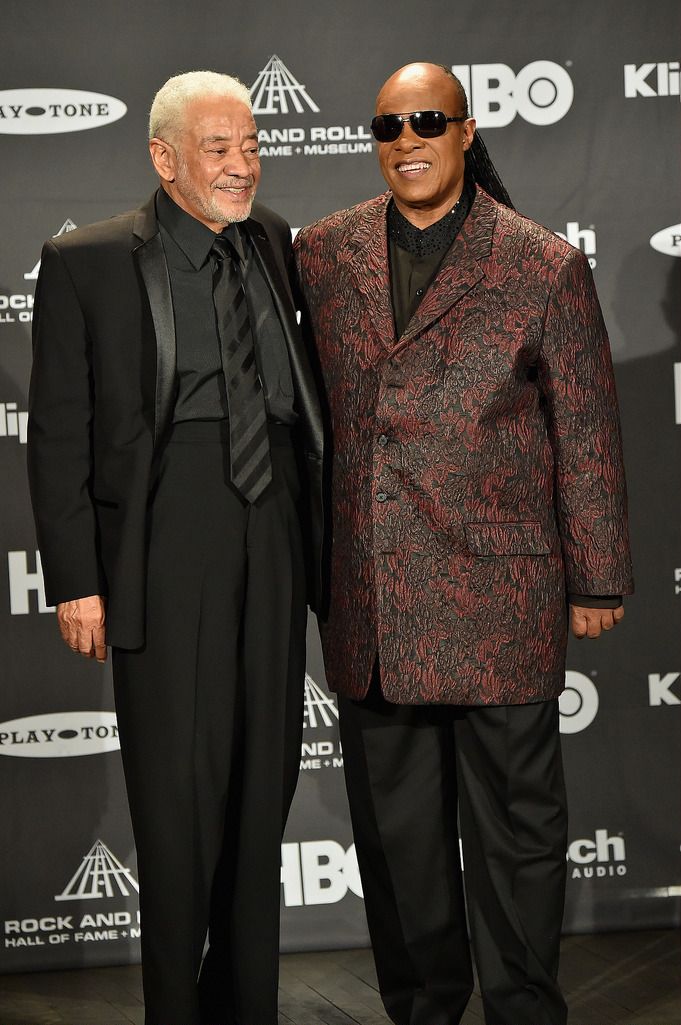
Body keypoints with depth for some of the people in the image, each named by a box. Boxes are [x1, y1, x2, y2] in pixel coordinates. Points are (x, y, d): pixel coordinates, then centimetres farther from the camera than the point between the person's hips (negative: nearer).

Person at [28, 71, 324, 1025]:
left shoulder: (273, 244, 10)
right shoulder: (85, 263, -4)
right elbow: (57, 435, -4)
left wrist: (319, 535, 12)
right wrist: (76, 582, -9)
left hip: (274, 541, 5)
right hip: (165, 545, -5)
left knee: (265, 778, 12)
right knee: (179, 787, -1)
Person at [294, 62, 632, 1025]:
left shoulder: (545, 266, -2)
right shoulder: (322, 253, 7)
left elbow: (587, 435, 1)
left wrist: (596, 580, 2)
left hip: (498, 597, -3)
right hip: (368, 604, 4)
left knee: (514, 826, 6)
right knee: (395, 827, 13)